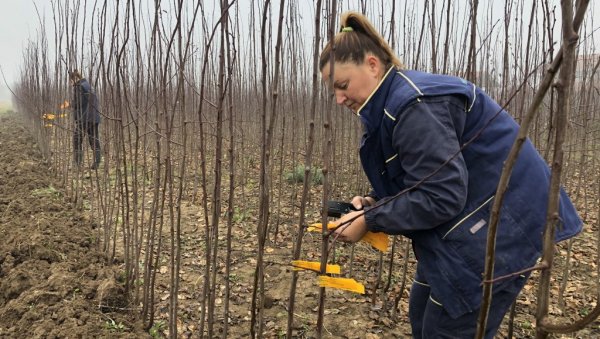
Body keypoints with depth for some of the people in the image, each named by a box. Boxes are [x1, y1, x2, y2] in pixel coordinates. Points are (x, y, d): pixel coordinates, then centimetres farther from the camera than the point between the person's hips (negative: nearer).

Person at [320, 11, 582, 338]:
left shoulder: (415, 105, -24)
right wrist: (373, 203, -3)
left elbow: (440, 199, -26)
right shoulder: (393, 102, 8)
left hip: (501, 224, -10)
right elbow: (420, 182, 13)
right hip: (469, 221, 10)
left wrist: (369, 221, -17)